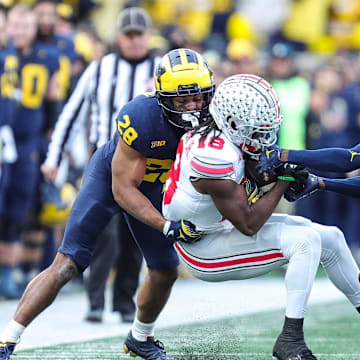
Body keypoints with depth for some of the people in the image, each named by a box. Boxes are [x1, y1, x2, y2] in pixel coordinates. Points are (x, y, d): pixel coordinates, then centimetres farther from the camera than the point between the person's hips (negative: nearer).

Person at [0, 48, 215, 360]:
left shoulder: (211, 116, -24)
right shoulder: (141, 118, -37)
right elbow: (123, 190, -30)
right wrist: (168, 227, -37)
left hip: (153, 184, 5)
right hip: (110, 177, -5)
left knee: (166, 271, 10)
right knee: (66, 265, -12)